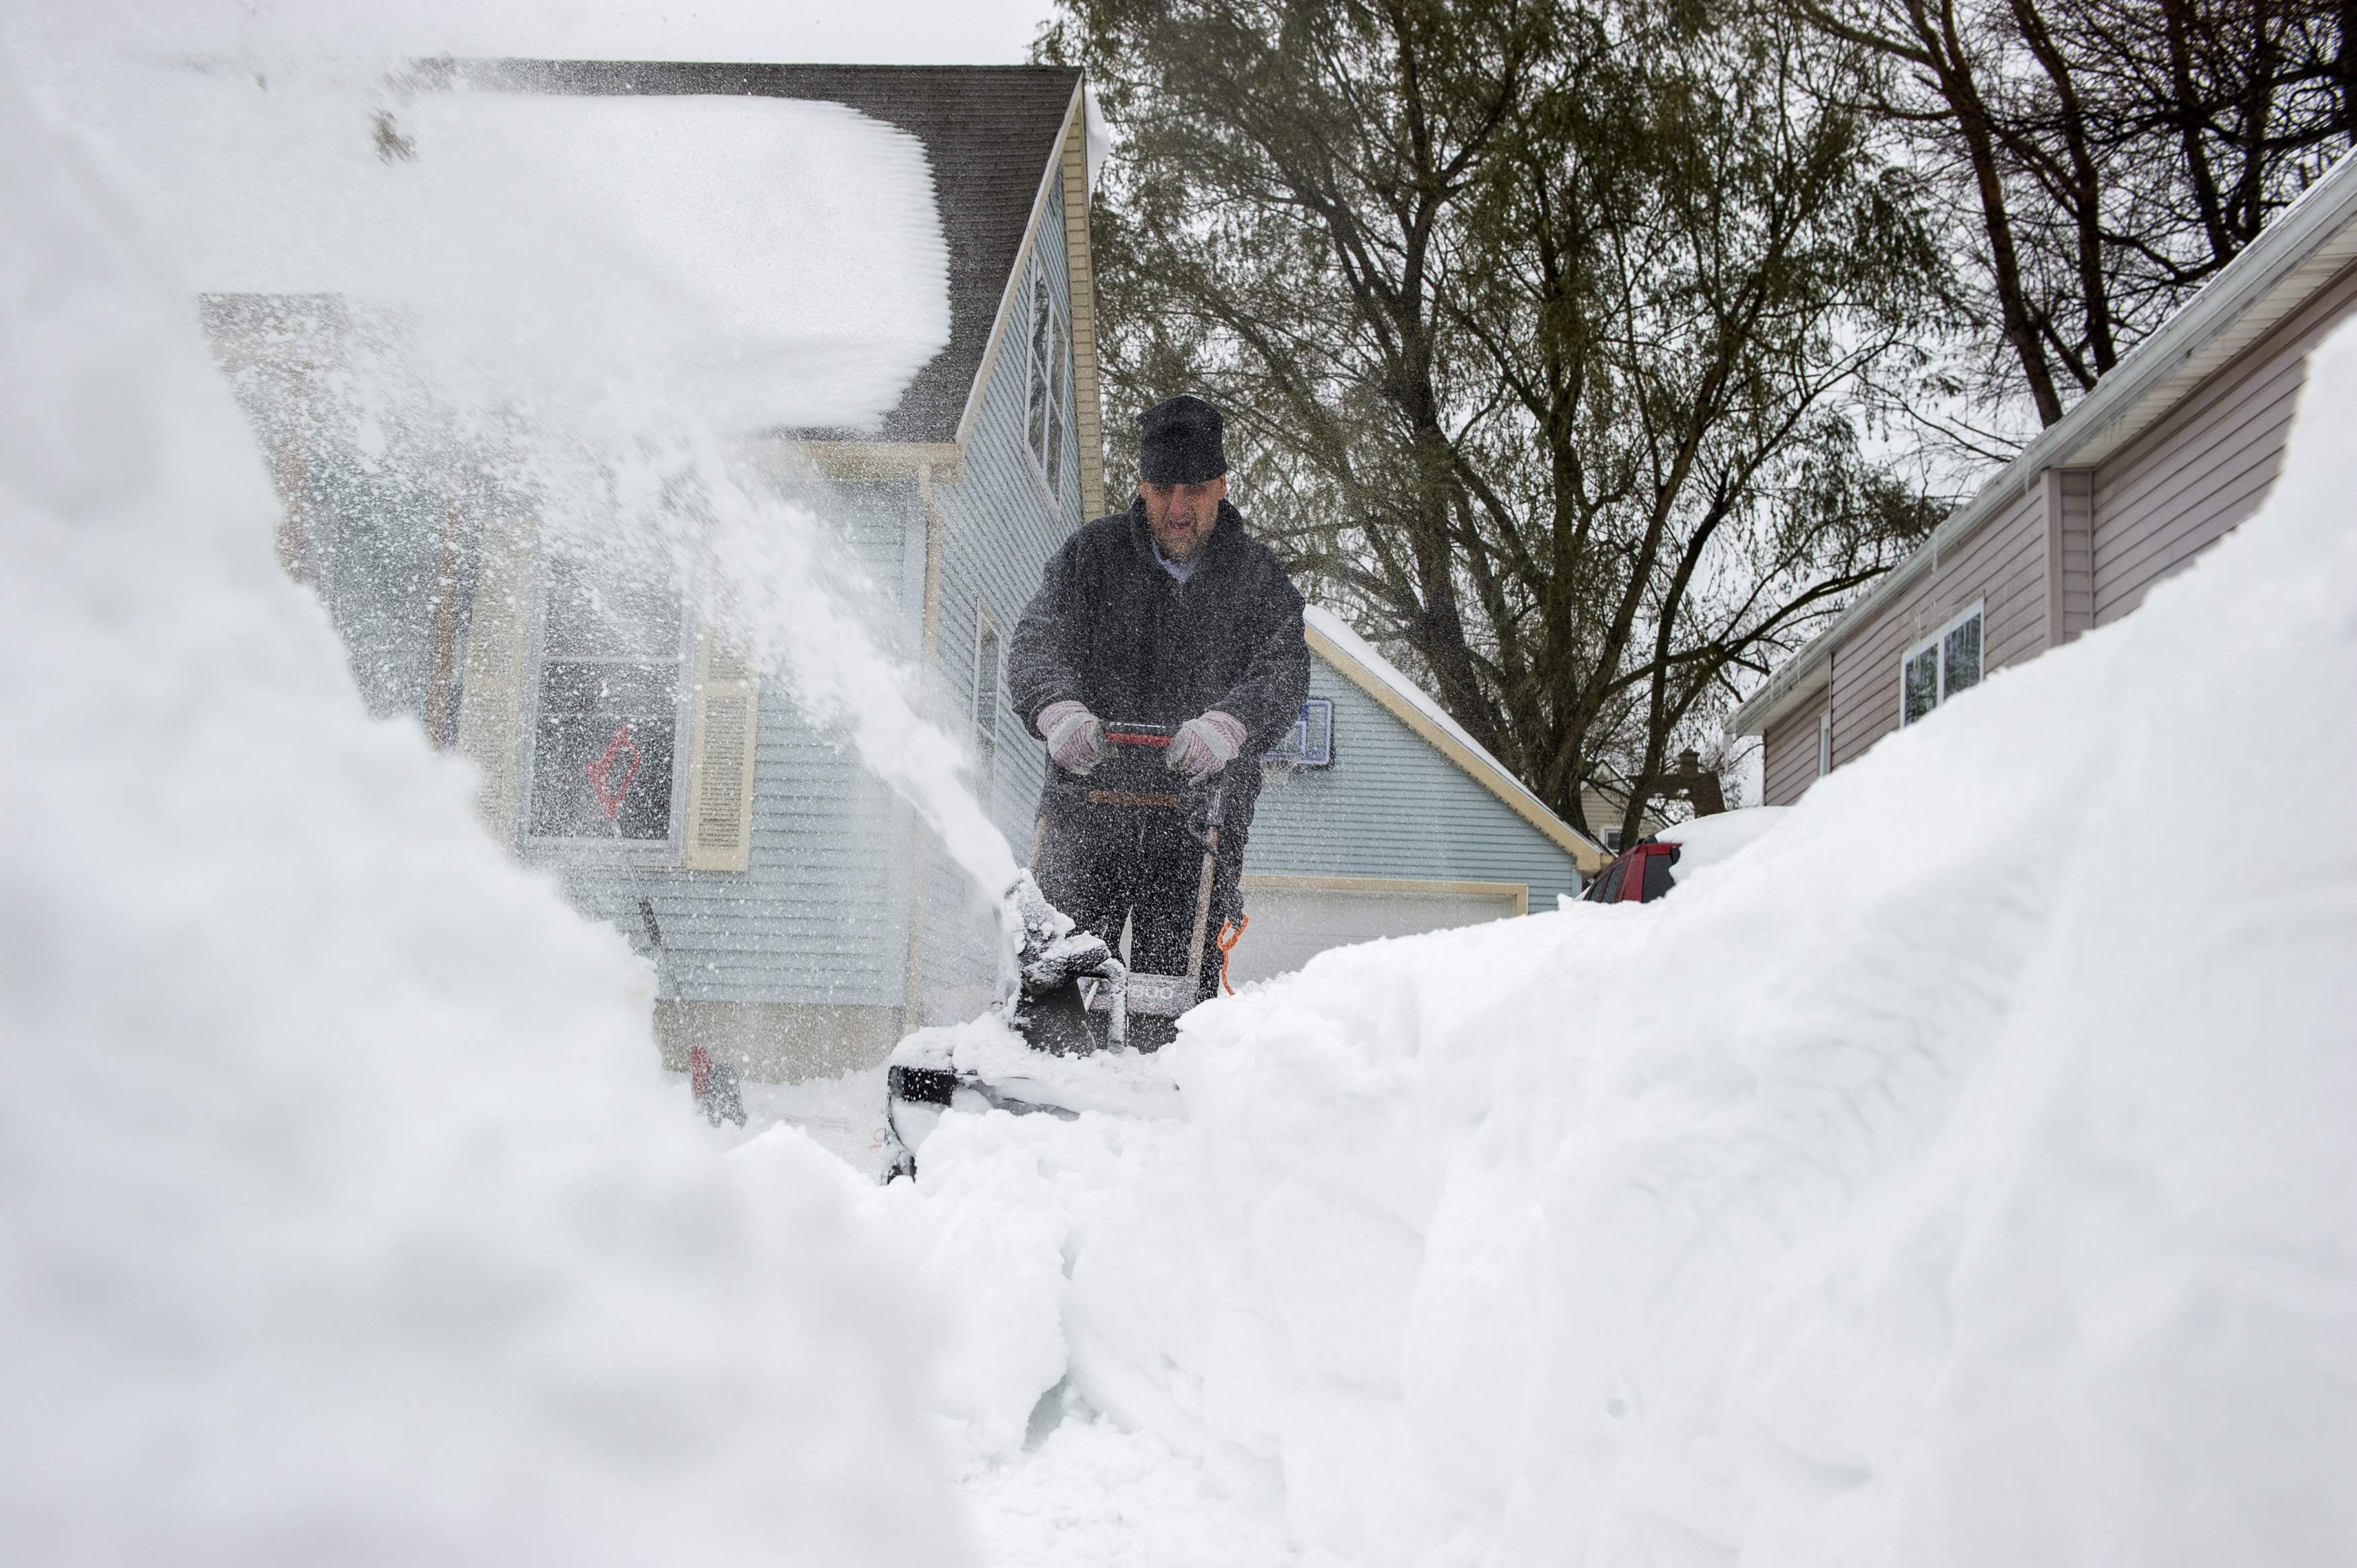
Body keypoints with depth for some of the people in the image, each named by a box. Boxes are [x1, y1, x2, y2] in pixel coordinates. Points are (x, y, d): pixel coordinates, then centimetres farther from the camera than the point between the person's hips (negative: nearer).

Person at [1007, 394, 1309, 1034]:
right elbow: (1036, 642, -7)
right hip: (1089, 799, 0)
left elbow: (1284, 673, -8)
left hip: (1200, 816, 0)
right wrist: (1059, 708, -30)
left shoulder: (1259, 578, 7)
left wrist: (1226, 725, -31)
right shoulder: (1090, 556, 7)